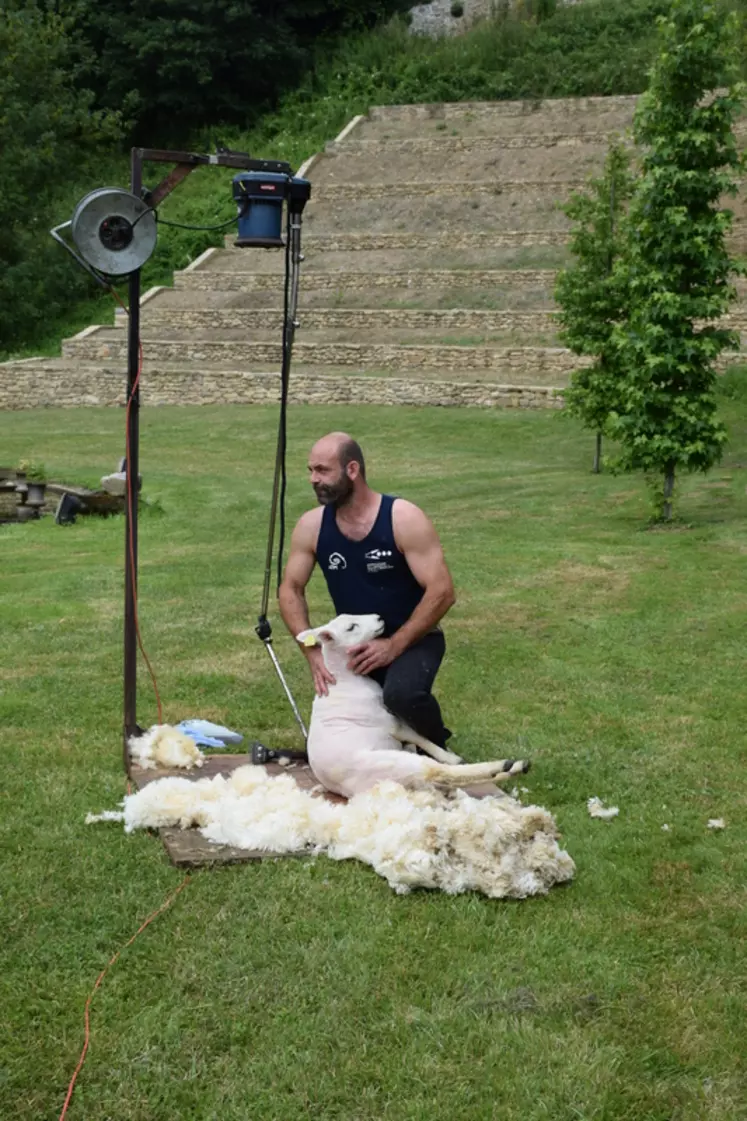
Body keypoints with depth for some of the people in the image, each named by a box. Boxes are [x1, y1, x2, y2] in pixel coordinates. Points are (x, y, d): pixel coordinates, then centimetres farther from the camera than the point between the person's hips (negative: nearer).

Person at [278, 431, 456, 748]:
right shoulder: (311, 526, -8)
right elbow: (290, 590, 0)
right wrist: (312, 650, -15)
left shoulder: (404, 519, -21)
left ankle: (435, 746, -4)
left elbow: (441, 592, -23)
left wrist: (393, 646, -26)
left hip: (412, 639, -5)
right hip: (354, 644, 5)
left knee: (402, 695, -37)